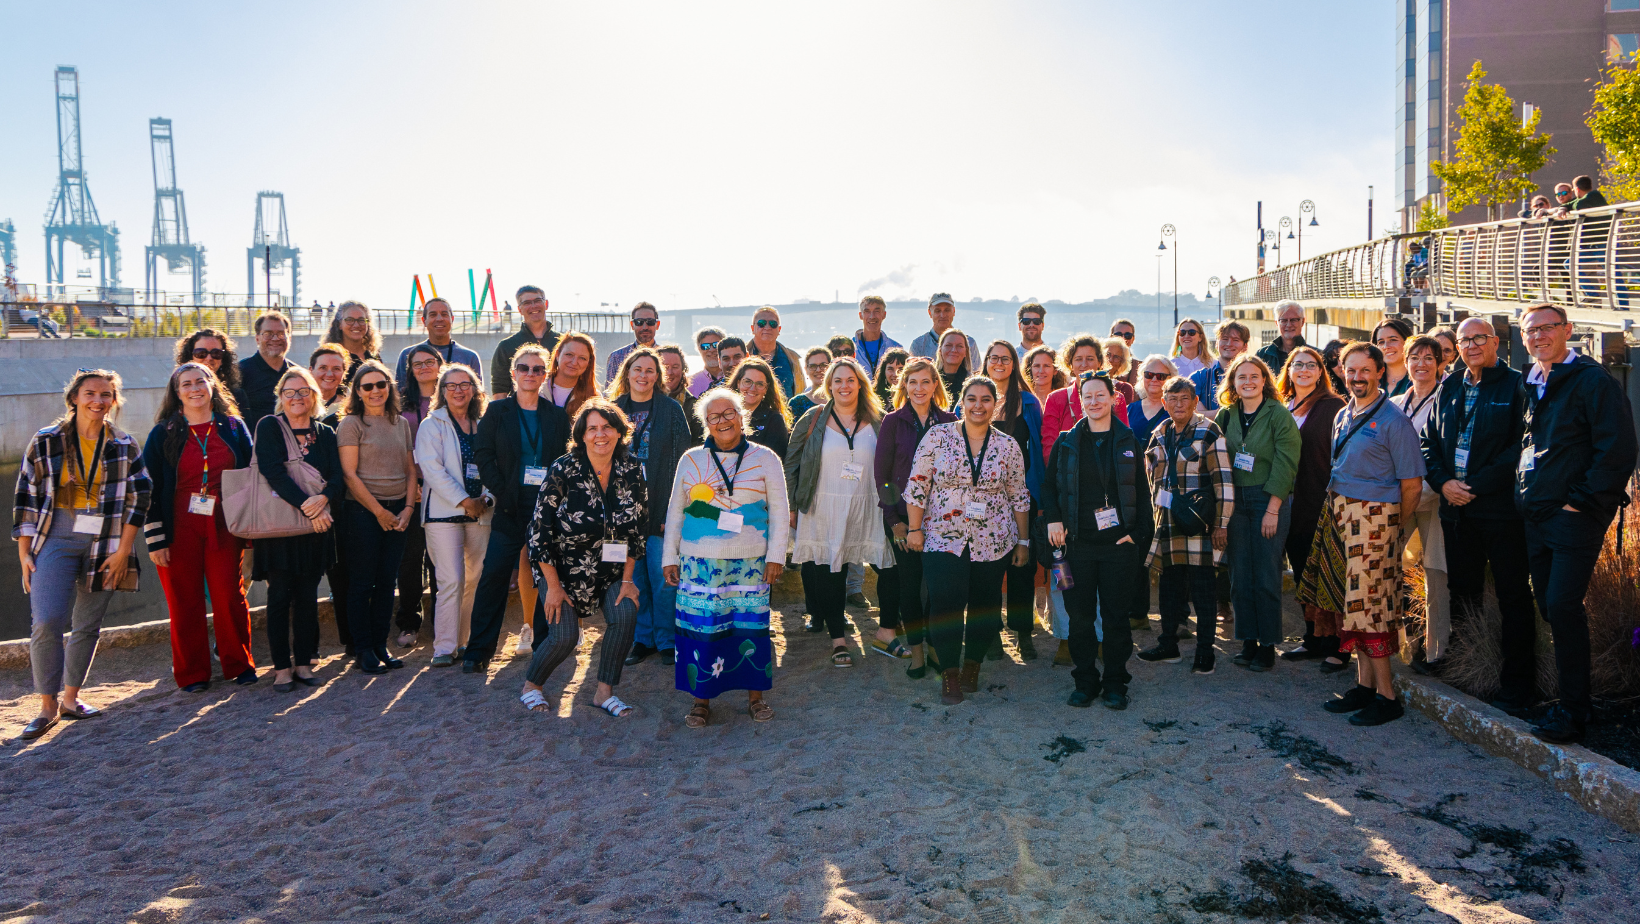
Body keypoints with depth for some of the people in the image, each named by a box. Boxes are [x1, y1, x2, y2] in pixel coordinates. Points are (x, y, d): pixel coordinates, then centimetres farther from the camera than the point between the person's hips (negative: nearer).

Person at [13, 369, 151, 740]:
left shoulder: (124, 446, 3)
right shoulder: (46, 441, 2)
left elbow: (139, 498, 2)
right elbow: (26, 497, 4)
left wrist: (123, 550, -4)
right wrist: (24, 553, 0)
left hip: (105, 544, 1)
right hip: (55, 541, -1)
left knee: (88, 625, 8)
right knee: (47, 622, -11)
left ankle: (70, 698, 24)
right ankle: (47, 706, 2)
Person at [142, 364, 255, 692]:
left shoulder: (234, 427, 7)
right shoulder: (163, 434, 3)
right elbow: (150, 488, 2)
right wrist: (154, 538, -4)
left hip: (224, 526, 1)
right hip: (180, 528, 0)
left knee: (230, 595, 1)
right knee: (185, 600, 3)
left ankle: (238, 663, 16)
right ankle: (191, 673, 15)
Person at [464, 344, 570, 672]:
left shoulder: (558, 416, 9)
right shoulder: (497, 411, 7)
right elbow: (483, 455, 1)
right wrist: (503, 494, -8)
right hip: (510, 507, -1)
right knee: (494, 574, -5)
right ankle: (478, 651, 1)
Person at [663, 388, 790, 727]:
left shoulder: (764, 458, 5)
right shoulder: (691, 460, 9)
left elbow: (779, 511, 6)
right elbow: (675, 511, 14)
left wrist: (775, 556, 0)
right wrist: (670, 557, 10)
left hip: (749, 562, -1)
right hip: (699, 562, 1)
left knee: (751, 625, 0)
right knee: (701, 627, -1)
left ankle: (755, 696, 15)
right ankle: (702, 700, 12)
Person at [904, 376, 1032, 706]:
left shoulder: (1008, 447, 5)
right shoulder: (938, 436, -1)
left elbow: (1018, 496, 11)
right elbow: (917, 485, 1)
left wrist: (1023, 540, 11)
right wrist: (914, 528, -2)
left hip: (992, 541, 2)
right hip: (943, 538, -2)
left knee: (985, 605, 6)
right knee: (945, 603, -12)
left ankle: (972, 665, 27)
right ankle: (949, 674, 4)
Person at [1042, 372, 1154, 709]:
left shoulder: (1128, 443, 6)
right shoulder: (1066, 443, 7)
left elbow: (1142, 492, 7)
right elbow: (1049, 485, 12)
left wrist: (1136, 532, -4)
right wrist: (1053, 519, -3)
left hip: (1118, 543, -1)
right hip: (1078, 543, 1)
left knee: (1116, 615, 4)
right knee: (1080, 615, 4)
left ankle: (1115, 683, 15)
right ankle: (1086, 681, 17)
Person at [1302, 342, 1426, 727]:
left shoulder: (1393, 421, -9)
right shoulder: (1343, 417, 14)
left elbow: (1412, 483, -9)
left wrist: (1391, 525, -2)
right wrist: (1337, 508, 11)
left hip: (1374, 516, -7)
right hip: (1340, 515, 7)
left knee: (1370, 605, -6)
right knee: (1354, 603, 10)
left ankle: (1387, 696, 3)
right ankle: (1365, 685, 18)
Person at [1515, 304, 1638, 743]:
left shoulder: (1593, 381, -8)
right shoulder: (1531, 385, 15)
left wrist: (1583, 501, -14)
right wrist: (1525, 493, 13)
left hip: (1575, 516, -7)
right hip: (1536, 516, 7)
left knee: (1562, 606, -10)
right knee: (1548, 606, 9)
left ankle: (1573, 711, 0)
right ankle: (1567, 699, 20)